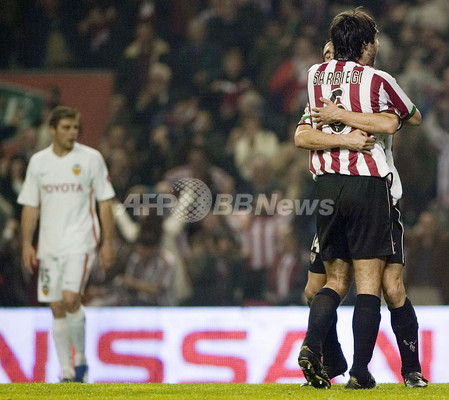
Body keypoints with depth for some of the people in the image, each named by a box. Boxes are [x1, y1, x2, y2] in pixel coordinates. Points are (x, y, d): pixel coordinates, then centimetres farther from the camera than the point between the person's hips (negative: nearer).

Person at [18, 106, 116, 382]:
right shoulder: (38, 161, 7)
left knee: (71, 299, -19)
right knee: (57, 308, 3)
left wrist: (108, 242, -4)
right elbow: (30, 206, 11)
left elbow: (105, 203, 0)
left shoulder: (91, 158, -1)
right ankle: (67, 372, 10)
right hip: (49, 244, 4)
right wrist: (27, 244, 3)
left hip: (81, 242, -4)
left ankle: (81, 359, -1)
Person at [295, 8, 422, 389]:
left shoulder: (315, 75, 7)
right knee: (369, 280, -1)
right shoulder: (378, 80, -4)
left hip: (327, 186, 4)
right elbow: (414, 118, 15)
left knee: (336, 278, 13)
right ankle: (360, 371, -6)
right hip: (368, 186, -4)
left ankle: (311, 346, -9)